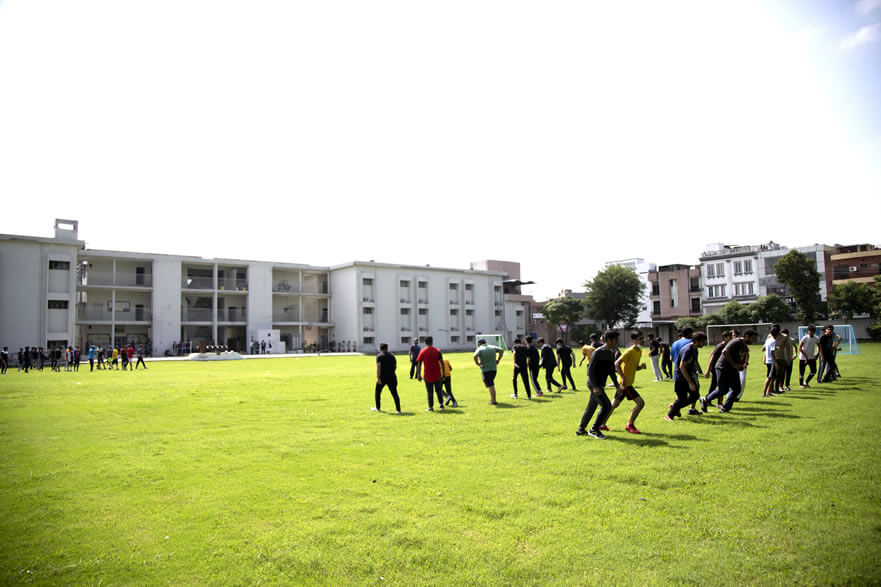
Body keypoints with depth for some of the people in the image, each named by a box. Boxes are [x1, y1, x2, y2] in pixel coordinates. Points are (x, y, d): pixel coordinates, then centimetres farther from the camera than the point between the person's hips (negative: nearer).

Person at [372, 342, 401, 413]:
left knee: (377, 392, 18)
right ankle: (398, 410, -3)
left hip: (382, 378, -3)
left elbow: (378, 367, -14)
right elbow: (395, 366, 13)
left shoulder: (379, 356, -3)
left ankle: (378, 408, 25)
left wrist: (378, 378, -18)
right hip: (392, 377, 3)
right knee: (395, 394, 2)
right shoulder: (392, 356, 10)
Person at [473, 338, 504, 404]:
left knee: (490, 385, -4)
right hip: (494, 368, 5)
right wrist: (498, 360, 11)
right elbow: (501, 350, 12)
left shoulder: (480, 349, -7)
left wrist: (477, 363, -12)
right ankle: (492, 398, 21)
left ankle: (493, 400, -5)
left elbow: (475, 356, -25)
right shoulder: (492, 347, 9)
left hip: (485, 370, -5)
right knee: (491, 384, 21)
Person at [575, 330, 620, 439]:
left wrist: (617, 385, 12)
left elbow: (611, 371, 18)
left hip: (600, 385, 9)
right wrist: (595, 386, -24)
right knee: (606, 406, -11)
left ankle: (580, 430, 24)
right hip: (594, 383, -9)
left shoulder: (611, 353, 10)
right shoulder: (598, 352, -16)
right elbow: (590, 369, -18)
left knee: (591, 407, 14)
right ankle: (594, 429, 0)